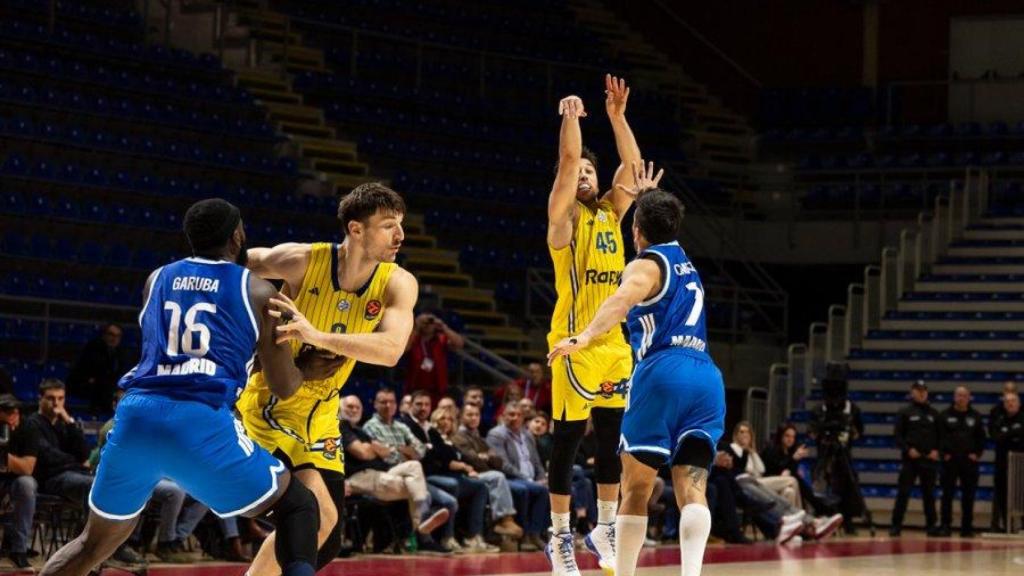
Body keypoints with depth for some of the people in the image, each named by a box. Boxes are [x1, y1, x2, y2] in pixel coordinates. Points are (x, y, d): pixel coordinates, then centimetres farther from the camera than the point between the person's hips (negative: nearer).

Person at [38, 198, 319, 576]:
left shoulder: (157, 279, 23)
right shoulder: (258, 291, 12)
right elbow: (283, 388, 15)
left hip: (135, 416, 4)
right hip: (201, 422, -4)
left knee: (95, 543, 24)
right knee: (298, 504, 15)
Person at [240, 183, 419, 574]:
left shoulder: (397, 285, -12)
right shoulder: (302, 261, -20)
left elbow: (391, 350, -30)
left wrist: (317, 336, -43)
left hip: (320, 418, 6)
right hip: (269, 406, -6)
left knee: (327, 543, 8)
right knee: (317, 514, -24)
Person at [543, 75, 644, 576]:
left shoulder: (610, 214, 14)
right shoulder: (564, 217, -1)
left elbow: (632, 165, 8)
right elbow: (566, 161, -15)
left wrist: (617, 116, 2)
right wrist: (570, 118, -18)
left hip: (615, 343, 6)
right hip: (575, 343, -6)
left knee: (613, 439, 9)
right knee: (569, 440, -3)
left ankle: (604, 530, 19)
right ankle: (560, 536, 2)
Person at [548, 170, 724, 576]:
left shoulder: (645, 266, 5)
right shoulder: (685, 263, 26)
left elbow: (621, 300, -20)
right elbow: (663, 228, 54)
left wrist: (583, 338, -32)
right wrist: (648, 198, 63)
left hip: (662, 374, -5)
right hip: (707, 377, 6)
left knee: (636, 489, 5)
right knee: (692, 489, -7)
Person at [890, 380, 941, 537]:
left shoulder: (934, 414, 12)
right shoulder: (905, 413, 4)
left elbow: (940, 436, 14)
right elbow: (898, 435, 1)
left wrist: (936, 450, -3)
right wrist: (908, 449, -13)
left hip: (929, 459, 2)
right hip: (910, 459, -2)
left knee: (929, 494, 6)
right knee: (903, 493, -4)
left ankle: (931, 525, 11)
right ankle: (896, 525, -2)